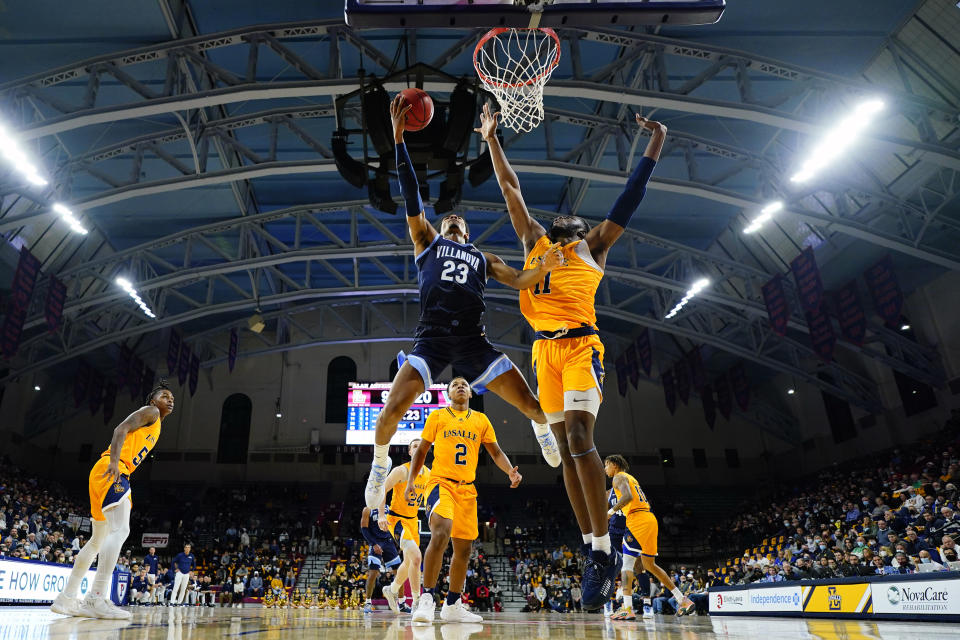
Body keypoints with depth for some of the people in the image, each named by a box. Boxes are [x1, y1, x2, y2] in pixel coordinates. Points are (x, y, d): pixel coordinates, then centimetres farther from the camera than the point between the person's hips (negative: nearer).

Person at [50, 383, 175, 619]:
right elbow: (121, 429, -14)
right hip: (110, 470, -11)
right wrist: (114, 461, -28)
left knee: (99, 540, 14)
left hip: (116, 475, 11)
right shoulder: (150, 412, 2)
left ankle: (66, 598, 20)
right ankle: (97, 598, -27)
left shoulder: (155, 428, 28)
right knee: (120, 530, -21)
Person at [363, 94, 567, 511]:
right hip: (431, 339, -1)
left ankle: (543, 430, 35)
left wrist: (544, 267, -11)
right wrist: (398, 138, 3)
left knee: (530, 404, -2)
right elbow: (411, 196, 10)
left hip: (473, 341, 2)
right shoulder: (426, 240, 19)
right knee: (392, 410, -18)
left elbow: (519, 281, 11)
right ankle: (380, 464, 13)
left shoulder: (483, 258, 24)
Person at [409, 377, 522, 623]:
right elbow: (421, 450, 9)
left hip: (467, 489, 4)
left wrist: (511, 471, -7)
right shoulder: (437, 416, 6)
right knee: (441, 532, -28)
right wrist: (411, 480, -2)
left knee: (463, 548, 8)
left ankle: (452, 606, 23)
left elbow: (496, 452, 12)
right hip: (441, 482, -4)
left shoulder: (481, 420, 13)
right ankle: (426, 598, -19)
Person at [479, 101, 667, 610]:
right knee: (566, 448, 1)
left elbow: (629, 198, 14)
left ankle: (605, 549, -11)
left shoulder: (592, 244, 16)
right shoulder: (534, 240, 24)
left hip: (580, 344, -4)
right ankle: (594, 551, 7)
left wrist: (653, 147, 12)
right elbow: (511, 189, 28)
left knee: (579, 437, -20)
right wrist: (491, 139, 32)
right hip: (545, 349, 4)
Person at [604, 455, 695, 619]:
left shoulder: (619, 477, 0)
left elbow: (627, 496, -20)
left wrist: (610, 512, -14)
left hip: (638, 519, -9)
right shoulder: (630, 478, 27)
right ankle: (683, 601, 18)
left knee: (627, 561, -8)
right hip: (650, 519, 9)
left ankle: (627, 608, -16)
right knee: (649, 565, 17)